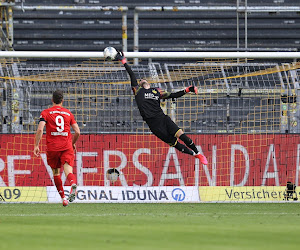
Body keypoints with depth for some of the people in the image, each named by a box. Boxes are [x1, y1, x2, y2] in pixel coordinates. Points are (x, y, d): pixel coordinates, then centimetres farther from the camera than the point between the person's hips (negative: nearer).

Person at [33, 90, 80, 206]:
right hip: (67, 146, 1)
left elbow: (40, 129, -9)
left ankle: (63, 197, 18)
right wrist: (73, 143, 28)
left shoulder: (46, 113, 5)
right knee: (68, 170, -12)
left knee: (56, 172, 16)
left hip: (52, 147, -1)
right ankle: (73, 184, -45)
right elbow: (77, 132, 10)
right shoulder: (68, 113, 12)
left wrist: (36, 145, -5)